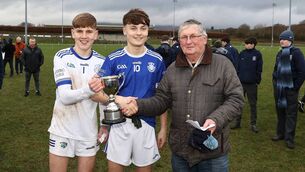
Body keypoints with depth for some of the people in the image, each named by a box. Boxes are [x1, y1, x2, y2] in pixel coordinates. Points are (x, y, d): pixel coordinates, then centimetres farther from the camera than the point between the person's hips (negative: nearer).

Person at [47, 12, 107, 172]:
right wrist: (88, 89, -40)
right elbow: (65, 97, -22)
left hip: (89, 132, 2)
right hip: (62, 130, -2)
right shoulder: (62, 57, -10)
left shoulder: (101, 61, 0)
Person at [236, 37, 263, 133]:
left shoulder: (257, 54, -4)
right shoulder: (242, 53, 3)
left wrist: (258, 81, -5)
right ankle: (237, 122, 20)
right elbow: (238, 67, 6)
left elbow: (259, 69, -2)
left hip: (252, 83, -2)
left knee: (253, 104, 7)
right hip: (241, 82, 3)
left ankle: (253, 124, 15)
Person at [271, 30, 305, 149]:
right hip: (279, 88, 7)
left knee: (291, 113, 0)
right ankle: (280, 133, 26)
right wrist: (275, 81, 10)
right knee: (280, 110, 13)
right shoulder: (280, 53, 12)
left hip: (290, 89, -7)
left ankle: (289, 138, 6)